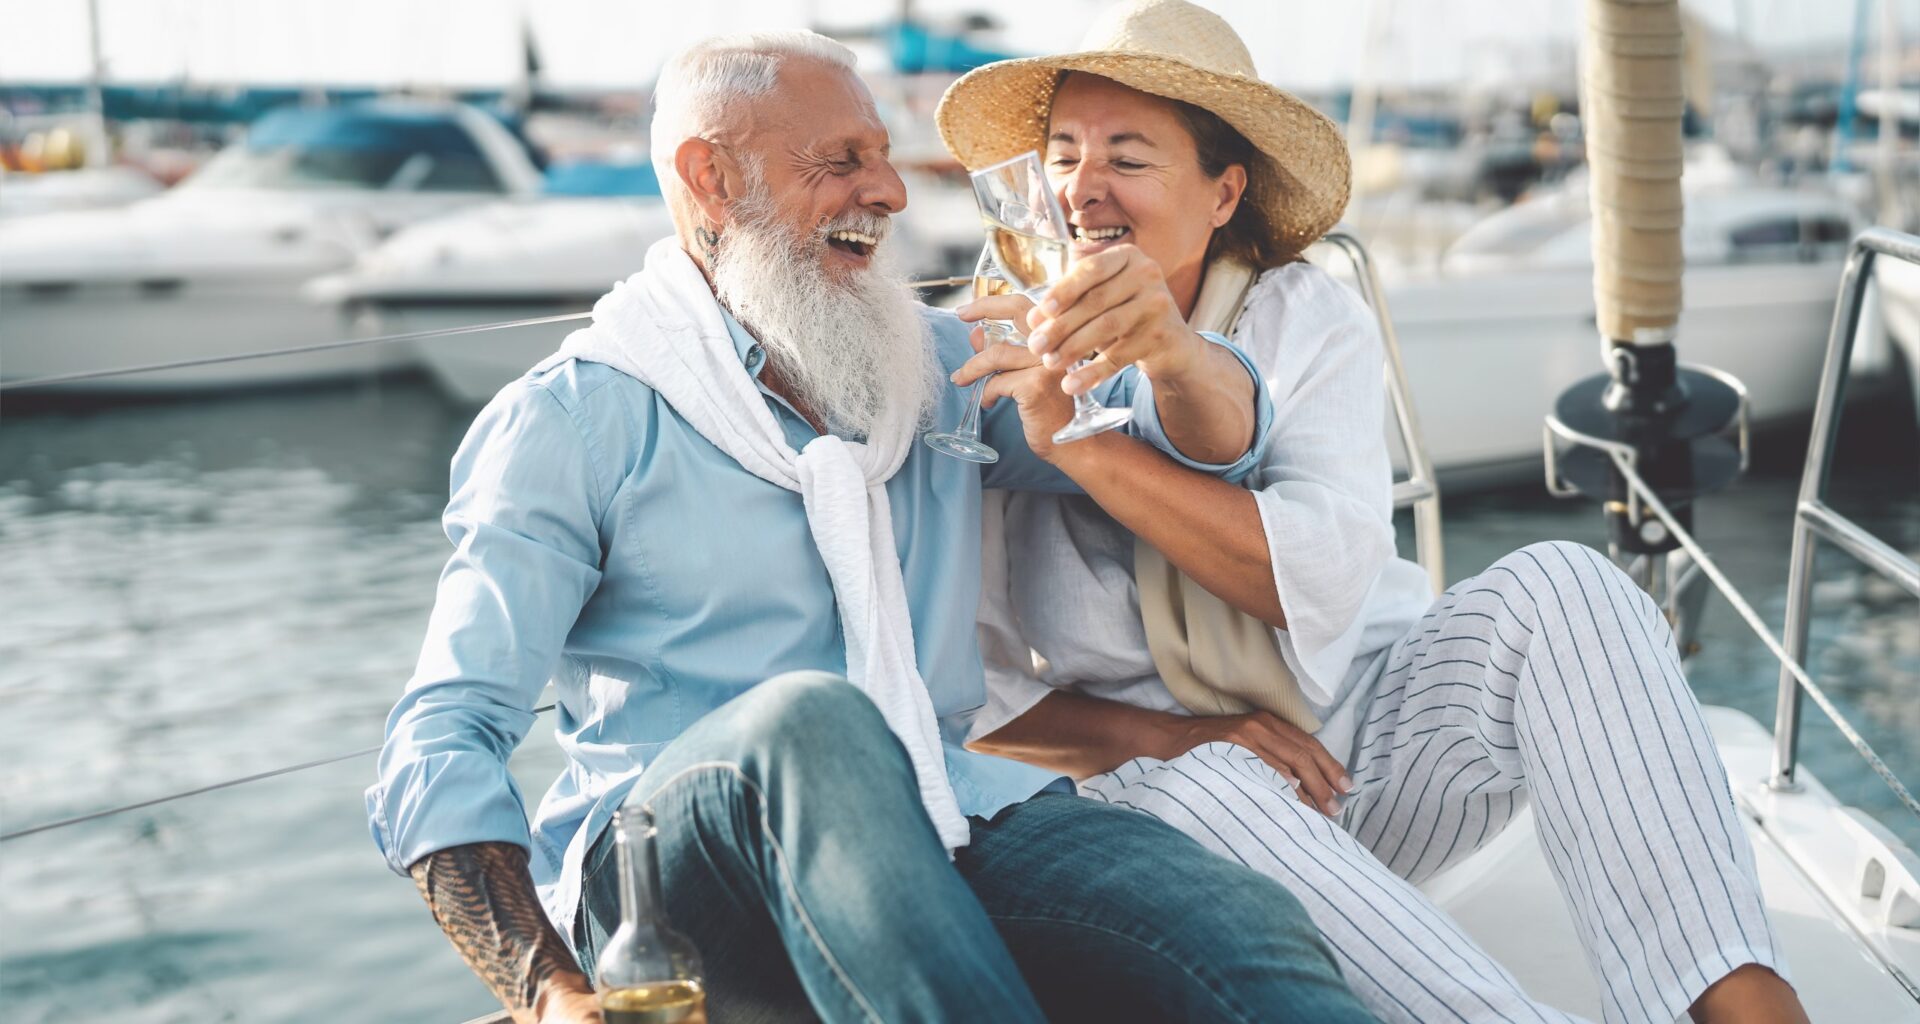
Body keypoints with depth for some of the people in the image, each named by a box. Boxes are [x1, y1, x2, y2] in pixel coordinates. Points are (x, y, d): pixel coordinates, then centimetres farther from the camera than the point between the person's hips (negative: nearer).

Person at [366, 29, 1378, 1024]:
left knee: (1244, 929, -28)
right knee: (808, 718, -38)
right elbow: (442, 746, -4)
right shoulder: (568, 422, 4)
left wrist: (1164, 344, -10)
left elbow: (1220, 438, 16)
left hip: (941, 827, 3)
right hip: (667, 860, -3)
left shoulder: (933, 365, 19)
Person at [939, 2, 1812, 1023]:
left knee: (1552, 584, -23)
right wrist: (1168, 735, -19)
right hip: (1167, 778, -1)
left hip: (1372, 748, 2)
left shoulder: (1305, 315, 1)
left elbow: (1324, 574, -16)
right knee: (1188, 787, -36)